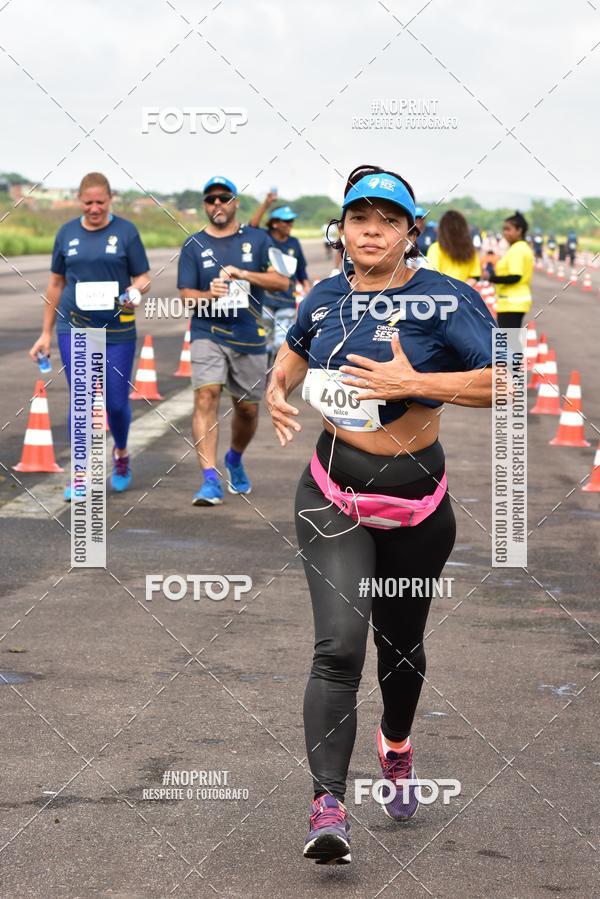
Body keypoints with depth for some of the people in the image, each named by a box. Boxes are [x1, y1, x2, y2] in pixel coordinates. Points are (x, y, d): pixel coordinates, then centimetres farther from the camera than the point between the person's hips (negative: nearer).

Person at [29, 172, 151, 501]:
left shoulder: (125, 231, 0)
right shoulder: (67, 233, 6)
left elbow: (143, 277, 3)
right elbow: (55, 283, 13)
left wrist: (134, 292, -21)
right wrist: (46, 332, 13)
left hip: (117, 329, -1)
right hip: (74, 328, 1)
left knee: (116, 402, 2)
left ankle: (121, 454, 32)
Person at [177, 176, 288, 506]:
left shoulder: (257, 239, 6)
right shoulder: (194, 245, 5)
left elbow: (281, 282, -2)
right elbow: (186, 295, 1)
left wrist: (242, 274, -16)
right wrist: (210, 295, -21)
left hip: (250, 336, 2)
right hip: (208, 333, -2)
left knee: (247, 408, 11)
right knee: (206, 397, -20)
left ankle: (234, 460, 42)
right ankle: (210, 480, -24)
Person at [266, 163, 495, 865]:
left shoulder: (444, 299, -11)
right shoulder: (326, 298, 4)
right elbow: (294, 352, 25)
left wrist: (414, 383, -26)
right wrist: (277, 392, 3)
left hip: (415, 499, -1)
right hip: (333, 492, 1)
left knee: (401, 642, 17)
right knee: (338, 645, -15)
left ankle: (396, 746, 49)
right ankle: (328, 807, -18)